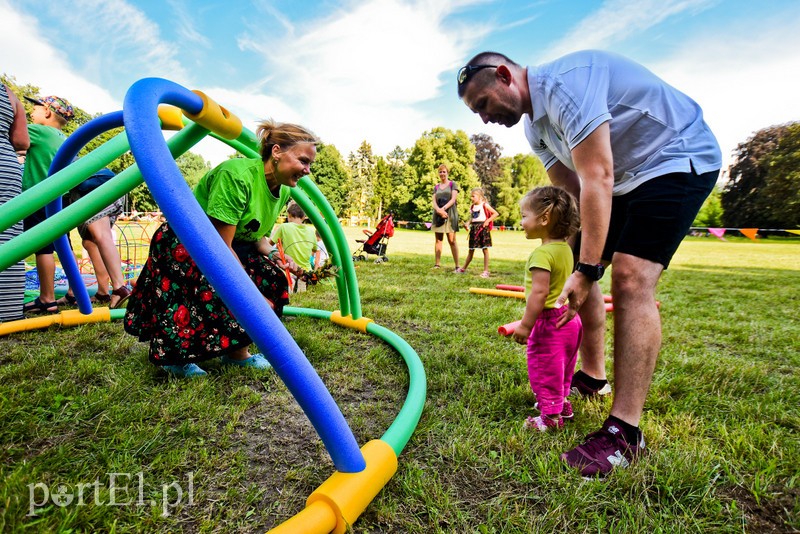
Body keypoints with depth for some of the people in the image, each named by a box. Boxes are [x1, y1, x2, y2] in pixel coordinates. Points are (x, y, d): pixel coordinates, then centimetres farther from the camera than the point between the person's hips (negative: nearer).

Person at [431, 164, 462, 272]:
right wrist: (439, 210, -15)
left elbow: (453, 199, -5)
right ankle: (437, 264, 8)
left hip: (450, 214, -3)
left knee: (452, 240, -7)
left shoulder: (453, 184, 7)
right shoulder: (436, 187, 16)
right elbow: (434, 202, 5)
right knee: (438, 240, 5)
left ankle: (457, 266, -6)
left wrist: (443, 208, -17)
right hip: (438, 215, 4)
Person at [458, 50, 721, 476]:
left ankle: (624, 433, -19)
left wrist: (586, 269, -29)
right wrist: (577, 265, -3)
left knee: (630, 279, -25)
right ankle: (592, 375, 22)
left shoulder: (564, 84, -24)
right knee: (574, 271, 5)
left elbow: (597, 178, -30)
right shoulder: (534, 126, 6)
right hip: (626, 176, 9)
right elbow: (574, 191, 3)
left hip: (679, 158, -9)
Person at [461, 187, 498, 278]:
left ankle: (486, 271, 3)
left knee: (485, 250, -1)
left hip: (483, 228, -5)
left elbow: (496, 213, -5)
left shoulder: (484, 205, -4)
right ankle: (464, 268, 19)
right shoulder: (472, 207, 12)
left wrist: (488, 220, -13)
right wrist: (467, 224, -1)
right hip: (474, 228, 5)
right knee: (471, 250, 12)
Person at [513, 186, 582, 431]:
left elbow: (539, 292, -28)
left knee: (544, 370, 6)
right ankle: (561, 403, 41)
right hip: (569, 318, 10)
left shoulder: (543, 253, -23)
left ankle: (551, 416, 18)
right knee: (562, 368, 24)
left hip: (549, 322, -10)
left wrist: (525, 325, -23)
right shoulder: (565, 248, 6)